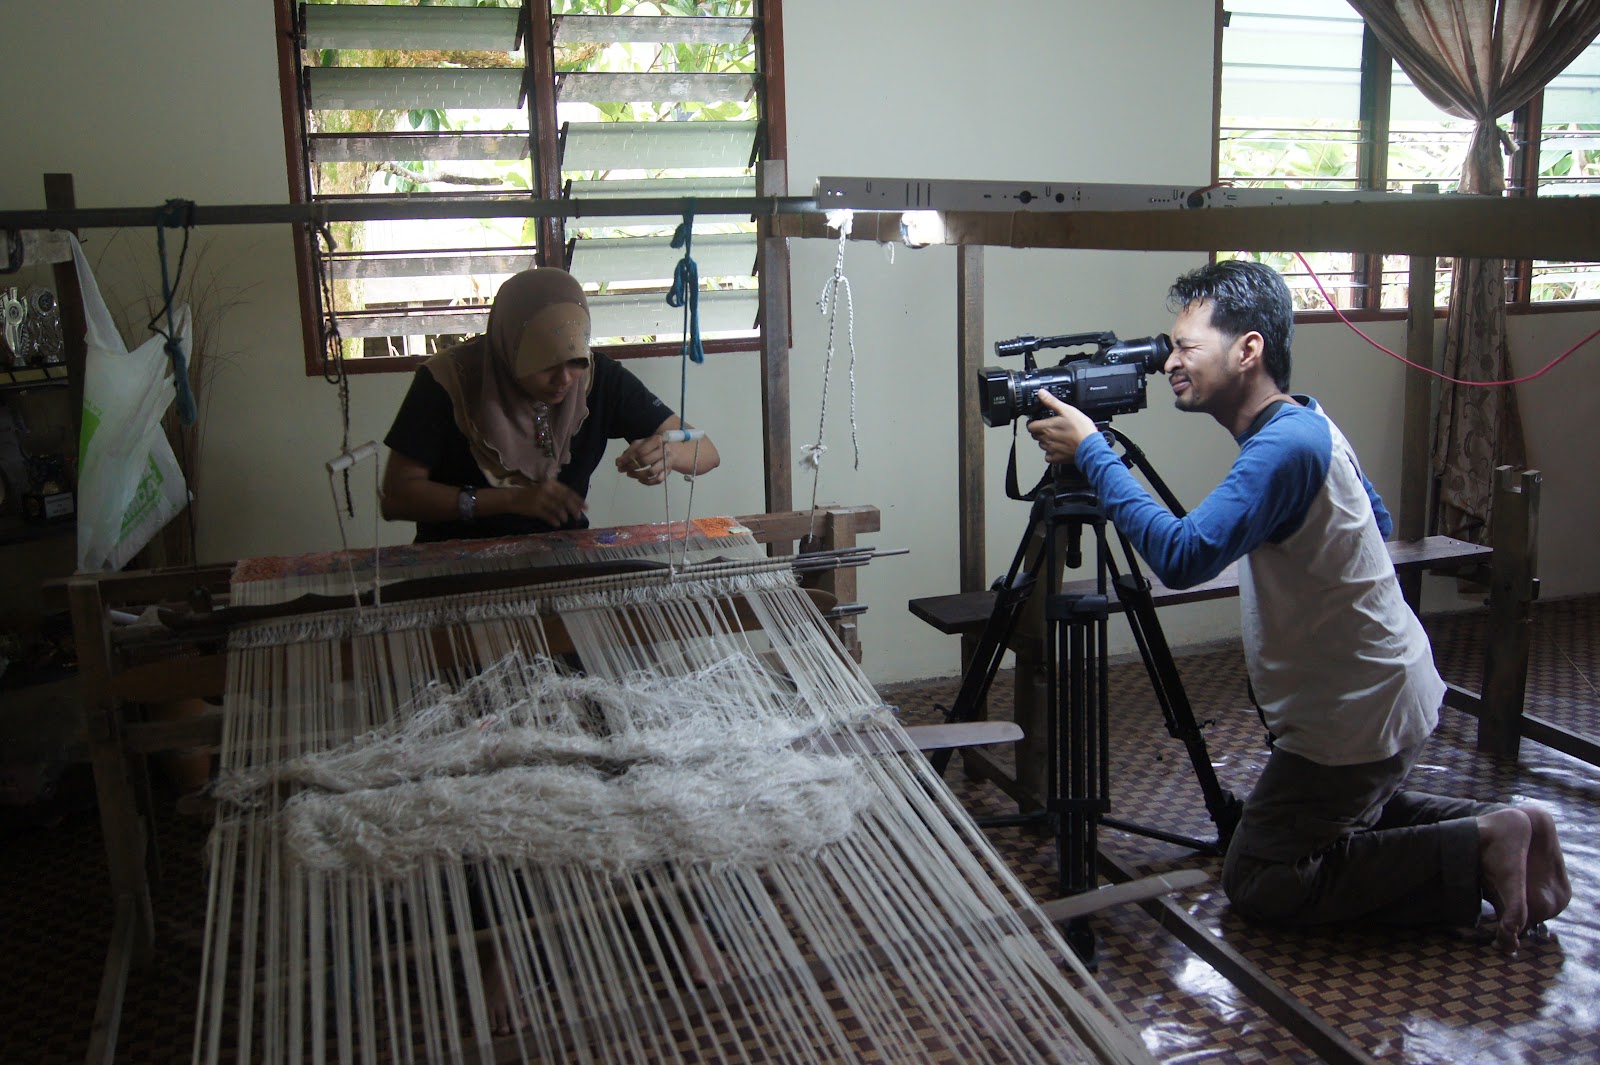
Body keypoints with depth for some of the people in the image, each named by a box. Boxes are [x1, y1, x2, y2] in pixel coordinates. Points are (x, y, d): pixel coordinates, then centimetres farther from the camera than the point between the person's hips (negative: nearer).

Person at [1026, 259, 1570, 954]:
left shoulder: (1286, 445, -27)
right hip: (1391, 690, 10)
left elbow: (1182, 555, -38)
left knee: (1258, 884, 1)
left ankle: (1476, 854, -2)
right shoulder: (1306, 423, 5)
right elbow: (1378, 521, 20)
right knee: (1346, 815, 29)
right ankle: (1498, 827, 17)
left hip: (1356, 718, -10)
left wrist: (1091, 451, -31)